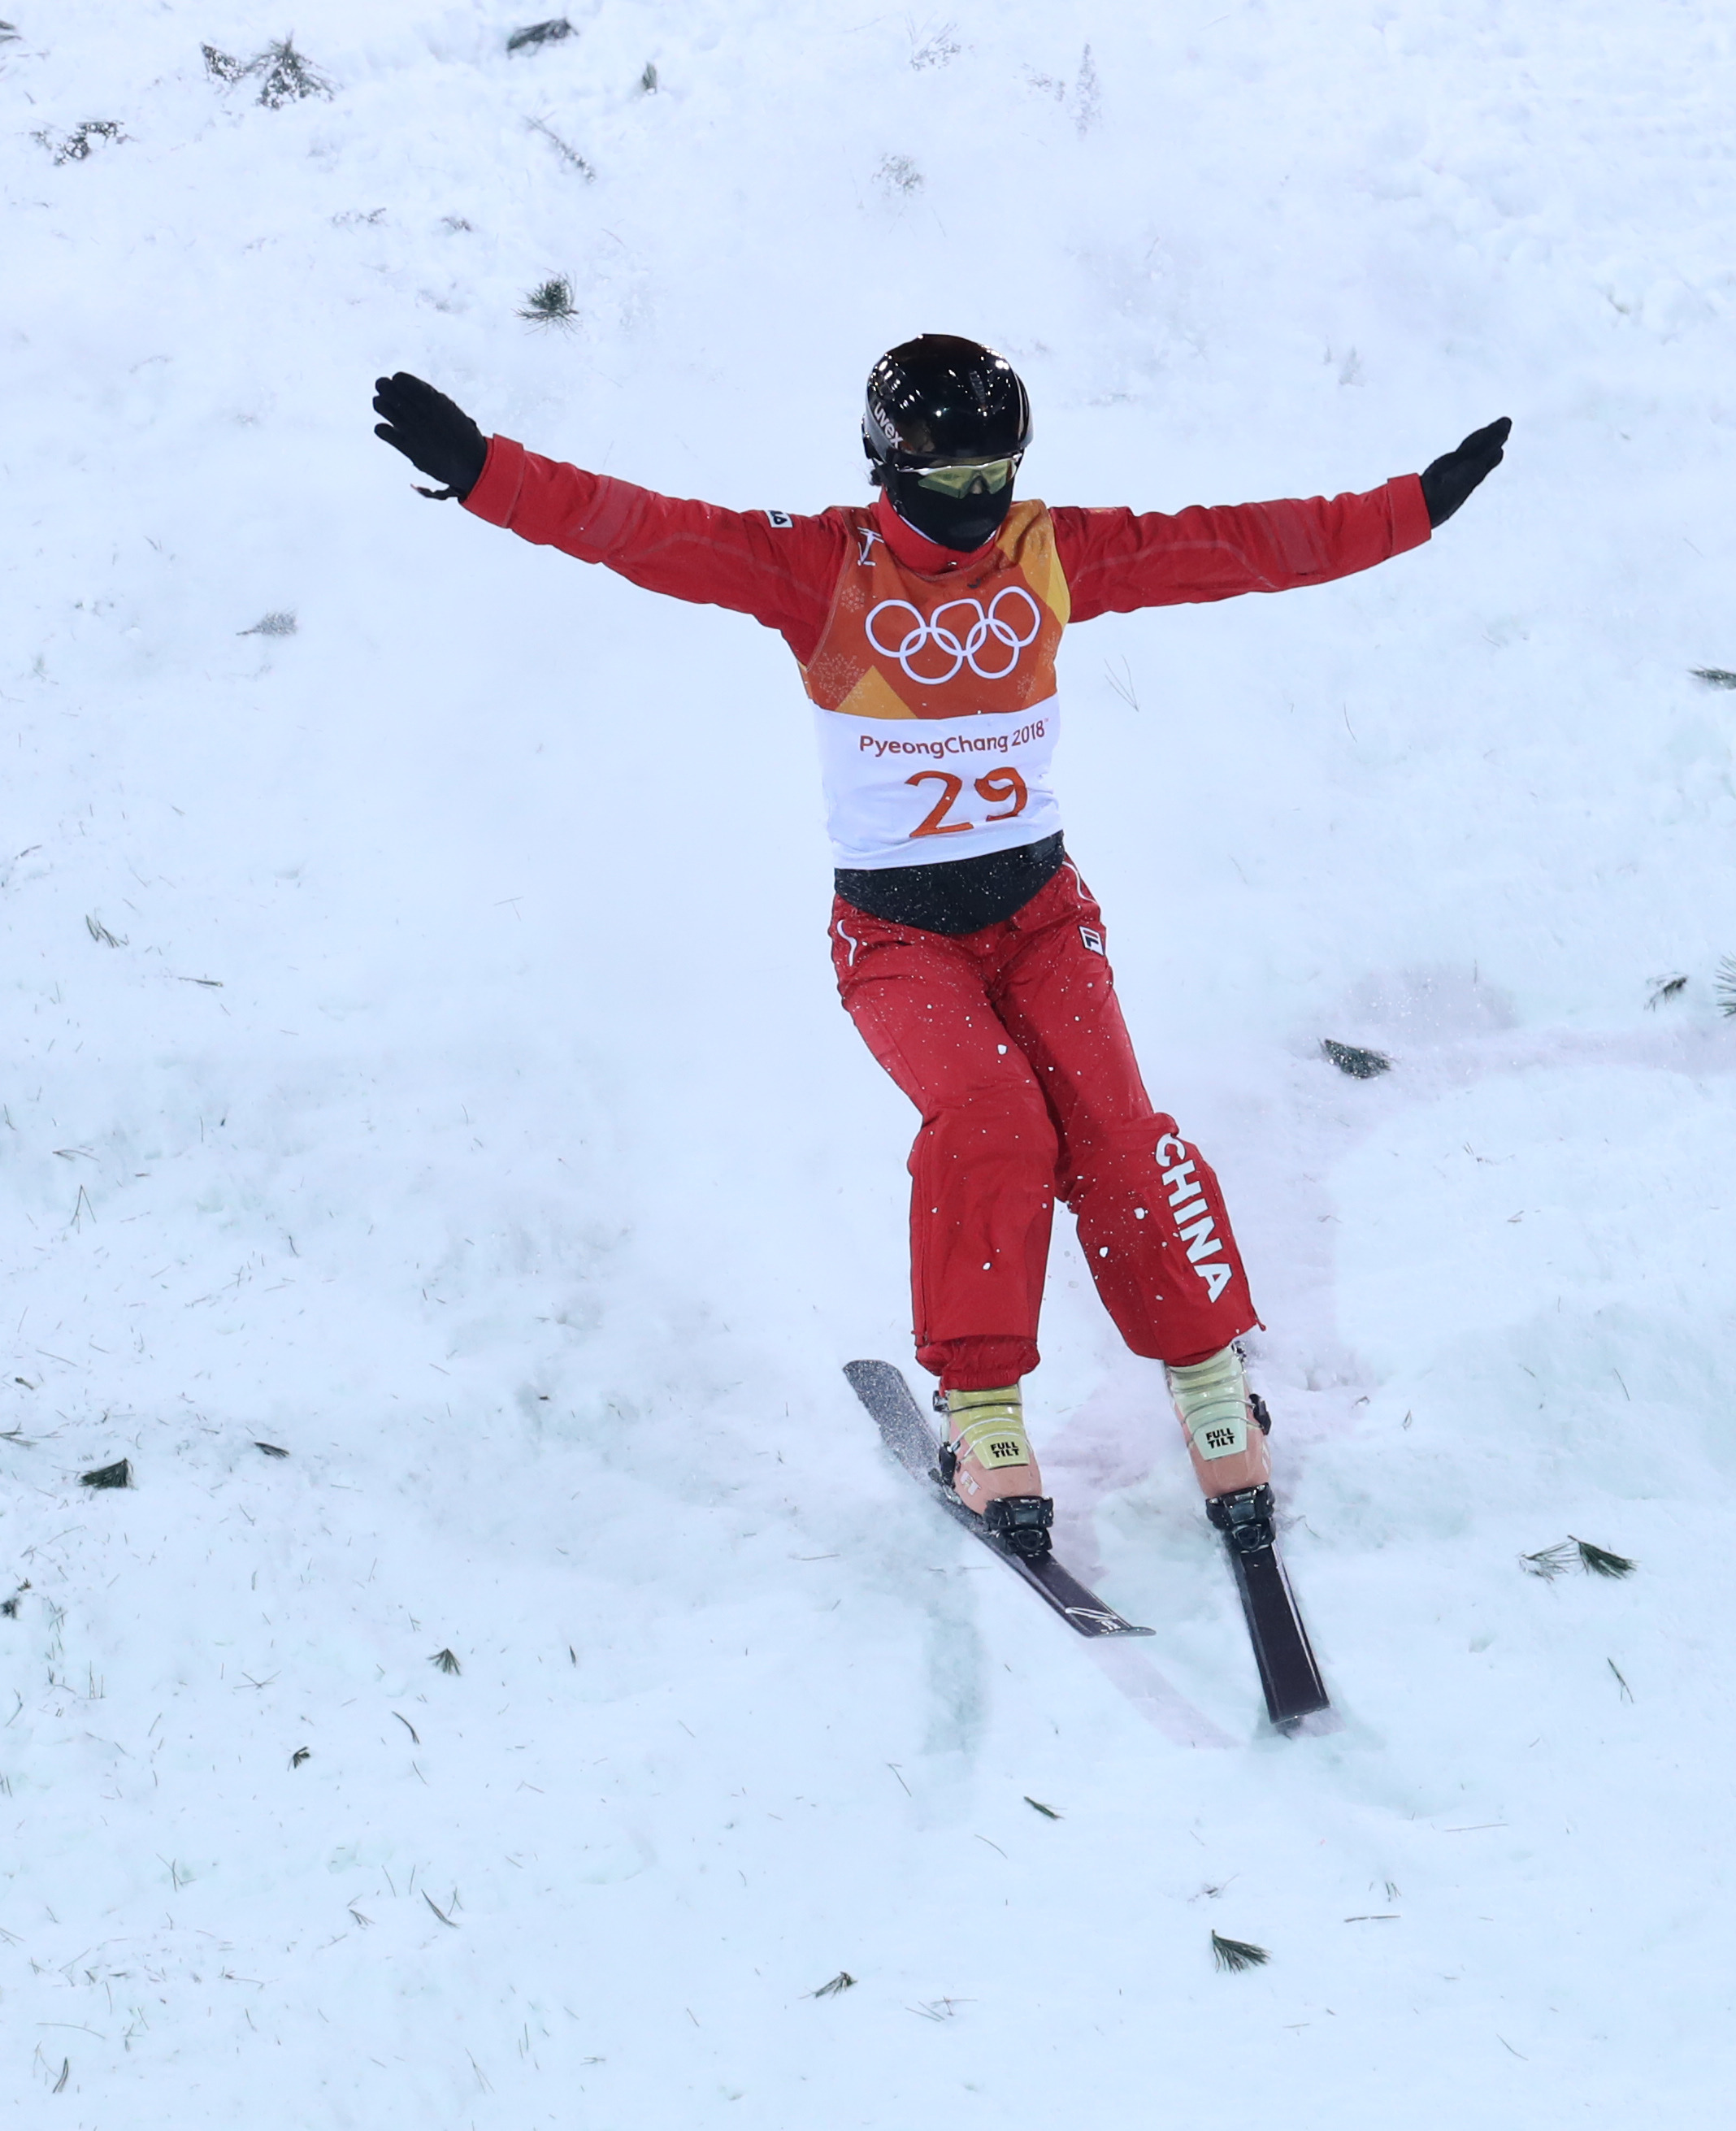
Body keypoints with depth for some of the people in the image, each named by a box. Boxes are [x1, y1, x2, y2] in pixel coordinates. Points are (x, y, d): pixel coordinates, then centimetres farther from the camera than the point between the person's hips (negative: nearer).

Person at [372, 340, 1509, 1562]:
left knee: (1112, 1135, -17)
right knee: (989, 1121, -26)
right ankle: (982, 1419, -14)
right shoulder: (823, 568, -8)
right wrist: (483, 472, -28)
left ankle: (1211, 1382, 2)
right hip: (897, 933, -2)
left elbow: (1245, 545, 4)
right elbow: (645, 532, -16)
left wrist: (1423, 504, 4)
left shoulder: (1058, 556, 0)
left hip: (1040, 910, 2)